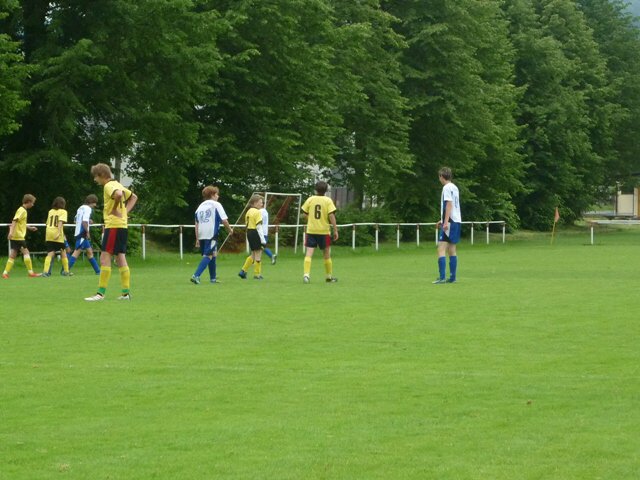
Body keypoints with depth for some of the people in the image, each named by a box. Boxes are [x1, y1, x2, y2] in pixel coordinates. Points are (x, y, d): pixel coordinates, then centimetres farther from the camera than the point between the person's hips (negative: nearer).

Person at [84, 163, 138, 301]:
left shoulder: (109, 186, -11)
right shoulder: (117, 185, 18)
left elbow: (118, 194, -33)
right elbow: (133, 197, 28)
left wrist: (115, 209, -19)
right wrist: (125, 211, 16)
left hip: (113, 226, -10)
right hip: (122, 226, 10)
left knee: (105, 258, -9)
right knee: (120, 259, 11)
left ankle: (101, 293, -12)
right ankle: (126, 292, 11)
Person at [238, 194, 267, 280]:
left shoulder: (249, 211, 13)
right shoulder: (257, 212, -13)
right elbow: (258, 227, -18)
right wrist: (262, 239, -18)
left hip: (249, 232, 9)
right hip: (255, 233, -9)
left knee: (253, 254, 18)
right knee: (258, 254, 1)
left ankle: (243, 271, 14)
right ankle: (257, 274, 6)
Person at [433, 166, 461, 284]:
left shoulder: (447, 188, -10)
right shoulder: (454, 188, 16)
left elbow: (449, 205, -18)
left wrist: (446, 222, -21)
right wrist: (443, 220, 29)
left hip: (450, 222, -9)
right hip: (457, 221, 9)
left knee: (441, 248, -11)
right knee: (451, 250, 12)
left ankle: (442, 277, -18)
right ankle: (452, 277, 11)